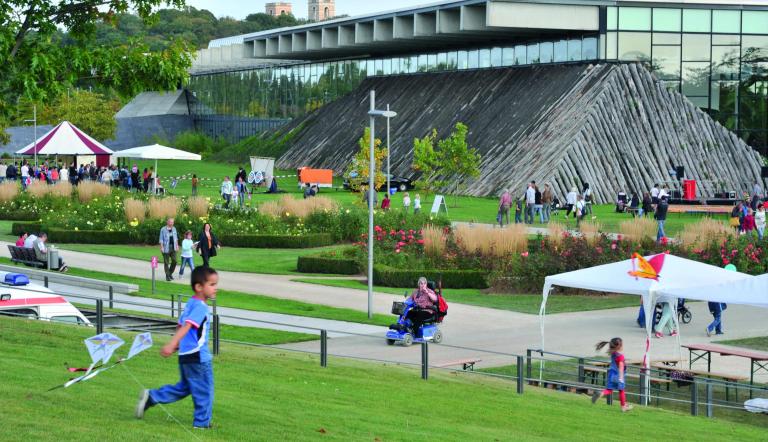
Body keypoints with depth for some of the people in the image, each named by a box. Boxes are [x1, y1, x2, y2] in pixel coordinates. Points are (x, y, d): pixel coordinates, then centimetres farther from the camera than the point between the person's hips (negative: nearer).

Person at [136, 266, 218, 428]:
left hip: (185, 355, 9)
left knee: (184, 388, 20)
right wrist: (171, 344, -37)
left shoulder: (190, 304, 12)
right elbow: (186, 326, -28)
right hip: (198, 357, -9)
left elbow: (180, 325, 20)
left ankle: (151, 397, 14)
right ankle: (202, 422, 15)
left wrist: (176, 345, 33)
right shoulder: (201, 307, -18)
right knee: (204, 390, 6)